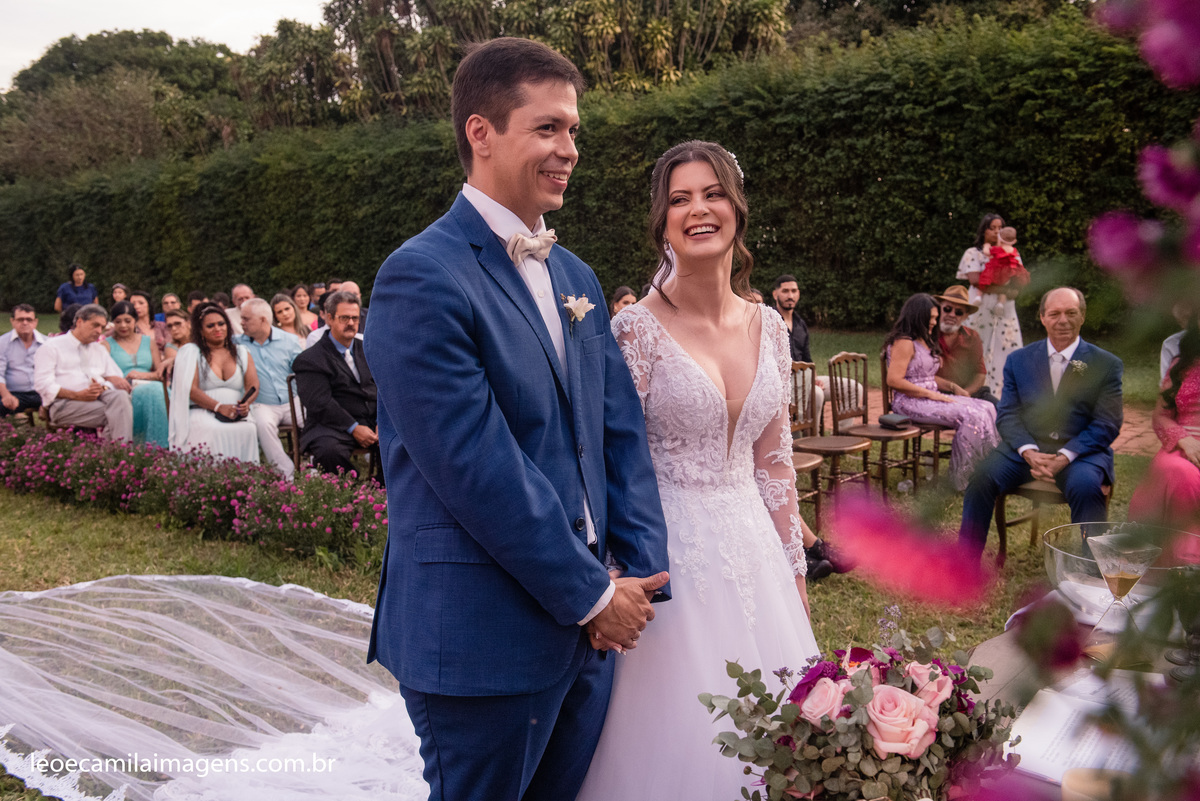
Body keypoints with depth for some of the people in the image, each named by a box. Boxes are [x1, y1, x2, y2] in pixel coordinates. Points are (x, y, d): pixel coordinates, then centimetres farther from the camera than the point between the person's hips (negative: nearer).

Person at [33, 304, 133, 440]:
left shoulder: (100, 350, 30)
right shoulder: (52, 347, 11)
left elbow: (116, 377, 19)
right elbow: (43, 385, -2)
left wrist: (103, 387, -7)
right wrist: (77, 395, -17)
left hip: (99, 397, 5)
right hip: (64, 403, -5)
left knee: (120, 395, -34)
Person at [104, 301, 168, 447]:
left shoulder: (148, 341, 24)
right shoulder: (107, 344, 16)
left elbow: (160, 372, 15)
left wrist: (143, 375, -5)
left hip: (150, 386, 3)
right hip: (123, 391, -3)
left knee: (159, 390, -36)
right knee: (152, 391, -37)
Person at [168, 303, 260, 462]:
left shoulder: (242, 352, 20)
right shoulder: (190, 352, 9)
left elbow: (253, 385, 8)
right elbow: (191, 390, -3)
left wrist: (245, 404, -15)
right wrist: (219, 407, -18)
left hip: (237, 413, 2)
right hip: (201, 411, -2)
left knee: (248, 429, -31)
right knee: (212, 431, -36)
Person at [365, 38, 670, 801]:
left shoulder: (576, 276, 11)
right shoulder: (422, 278, -15)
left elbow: (622, 432, 9)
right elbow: (477, 468, -20)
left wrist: (640, 575, -2)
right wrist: (593, 594, -12)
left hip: (585, 626, 7)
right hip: (483, 640, -7)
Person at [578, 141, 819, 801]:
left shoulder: (768, 326, 5)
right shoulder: (637, 329, -11)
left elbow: (774, 460, 11)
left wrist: (794, 567, 13)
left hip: (753, 548, 5)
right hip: (671, 553, -5)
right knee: (681, 732, 6)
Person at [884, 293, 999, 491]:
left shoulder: (924, 341, 20)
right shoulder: (904, 343, -11)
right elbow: (894, 380, -20)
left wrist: (953, 388, 6)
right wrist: (930, 394, -19)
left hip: (930, 397, 9)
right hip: (911, 402, -9)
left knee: (987, 408, -9)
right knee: (970, 416, -25)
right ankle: (963, 478, -16)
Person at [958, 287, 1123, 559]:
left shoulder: (1106, 364, 5)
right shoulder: (1019, 360, 12)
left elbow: (1106, 424, -2)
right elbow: (1007, 415, 6)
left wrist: (1064, 457, -17)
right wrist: (1029, 452, -14)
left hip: (1081, 452, -2)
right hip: (1025, 448, 2)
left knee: (1085, 486, -34)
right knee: (982, 477, -23)